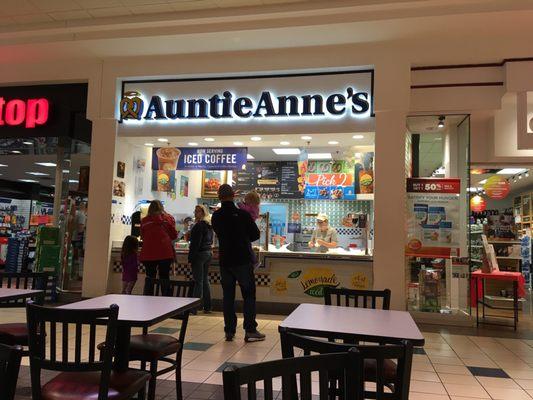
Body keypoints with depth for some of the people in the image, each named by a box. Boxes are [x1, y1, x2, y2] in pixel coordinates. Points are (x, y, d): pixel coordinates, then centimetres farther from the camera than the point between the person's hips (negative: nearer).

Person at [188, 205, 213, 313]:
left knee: (198, 281, -6)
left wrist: (190, 258, -15)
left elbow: (195, 243, -17)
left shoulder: (199, 225, -14)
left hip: (200, 254, -9)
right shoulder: (209, 225, 13)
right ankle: (207, 307, 17)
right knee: (205, 280, 13)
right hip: (208, 253, 9)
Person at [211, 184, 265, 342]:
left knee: (227, 295, 9)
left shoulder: (216, 216, -1)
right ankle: (250, 331, 4)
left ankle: (229, 331, 11)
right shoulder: (243, 214, -12)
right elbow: (256, 234, -1)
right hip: (243, 260, -3)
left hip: (225, 261, 4)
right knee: (249, 294, 5)